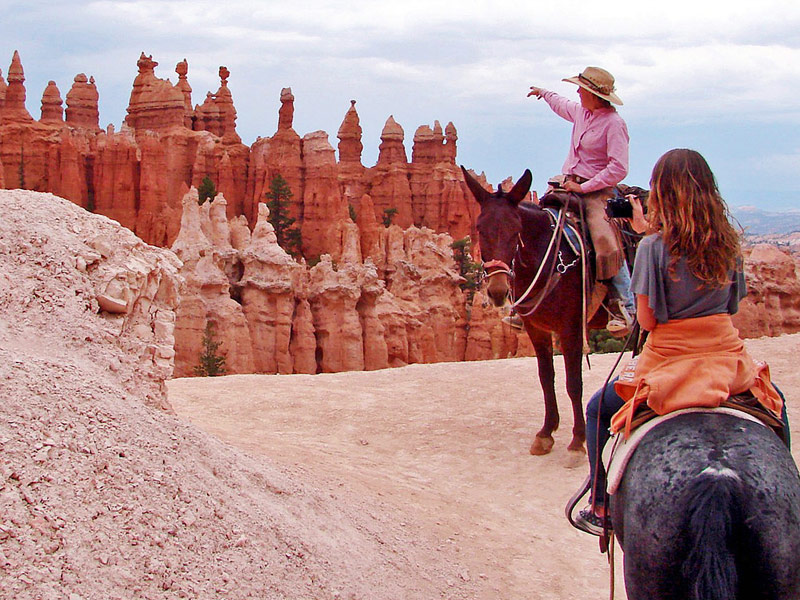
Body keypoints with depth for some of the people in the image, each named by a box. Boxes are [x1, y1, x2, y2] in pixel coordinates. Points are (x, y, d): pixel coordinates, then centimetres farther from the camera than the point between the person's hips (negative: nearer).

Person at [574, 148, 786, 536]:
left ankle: (601, 507, 21)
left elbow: (647, 320, -11)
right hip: (726, 354, 4)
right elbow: (732, 305, 12)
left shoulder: (653, 247, -13)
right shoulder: (729, 243, 0)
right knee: (775, 402, 35)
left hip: (669, 358, -3)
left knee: (599, 410, 21)